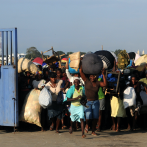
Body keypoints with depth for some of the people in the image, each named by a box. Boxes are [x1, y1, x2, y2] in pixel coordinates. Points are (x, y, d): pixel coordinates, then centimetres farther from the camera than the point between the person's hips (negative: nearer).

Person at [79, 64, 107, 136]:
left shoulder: (98, 83, 1)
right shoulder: (87, 81, -2)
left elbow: (105, 84, -17)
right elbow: (81, 71, -7)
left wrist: (103, 74, -20)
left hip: (95, 102, 2)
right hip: (87, 102, -2)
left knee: (95, 117, 2)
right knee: (88, 117, -14)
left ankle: (93, 131, 16)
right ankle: (87, 125, 21)